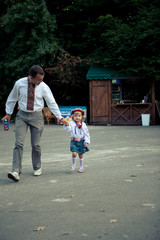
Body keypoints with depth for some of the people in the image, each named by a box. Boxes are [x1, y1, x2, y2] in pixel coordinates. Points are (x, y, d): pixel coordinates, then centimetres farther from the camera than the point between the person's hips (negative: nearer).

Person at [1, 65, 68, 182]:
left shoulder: (44, 87, -8)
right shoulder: (19, 84, -7)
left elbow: (52, 103, -1)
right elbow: (12, 99, 9)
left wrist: (60, 117, -1)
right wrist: (8, 113, 13)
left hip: (36, 116, 0)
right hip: (22, 115, 0)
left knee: (35, 145, 4)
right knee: (19, 143, -11)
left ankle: (37, 168, 25)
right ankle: (16, 171, -14)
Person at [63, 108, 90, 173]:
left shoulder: (83, 125, 0)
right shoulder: (71, 123, -4)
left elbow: (87, 134, 3)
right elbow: (68, 129, -19)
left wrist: (86, 141, -4)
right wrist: (66, 125, -38)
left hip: (81, 141, 2)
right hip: (74, 141, -2)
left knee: (81, 154, 10)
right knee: (74, 153, -17)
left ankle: (81, 166, 28)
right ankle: (73, 164, 9)